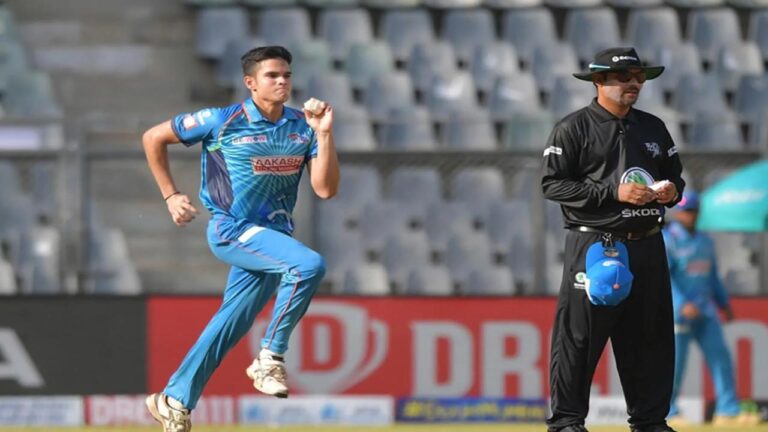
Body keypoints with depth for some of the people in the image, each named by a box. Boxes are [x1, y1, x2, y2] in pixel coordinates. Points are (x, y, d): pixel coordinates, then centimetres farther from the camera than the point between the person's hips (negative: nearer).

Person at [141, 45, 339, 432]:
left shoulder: (302, 127, 4)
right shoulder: (223, 121, -8)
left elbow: (325, 189, -4)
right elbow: (153, 138, 2)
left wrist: (324, 134, -13)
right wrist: (170, 196, 1)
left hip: (273, 236, 6)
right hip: (233, 230, -6)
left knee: (230, 326, 9)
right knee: (310, 265, -27)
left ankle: (175, 400, 22)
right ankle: (270, 357, -18)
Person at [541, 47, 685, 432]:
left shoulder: (653, 128, 16)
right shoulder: (573, 129, -3)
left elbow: (675, 175, 24)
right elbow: (553, 184, -10)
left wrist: (671, 190, -1)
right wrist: (614, 193, -16)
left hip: (647, 247, 6)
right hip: (595, 248, -6)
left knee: (651, 335, 8)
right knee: (579, 336, -6)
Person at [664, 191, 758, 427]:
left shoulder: (705, 242, 15)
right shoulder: (667, 241, -8)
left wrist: (724, 303, 21)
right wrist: (682, 304, -28)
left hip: (705, 311, 7)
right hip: (678, 313, -7)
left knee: (720, 357, -1)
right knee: (675, 363, -5)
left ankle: (728, 412, 0)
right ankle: (668, 413, 6)